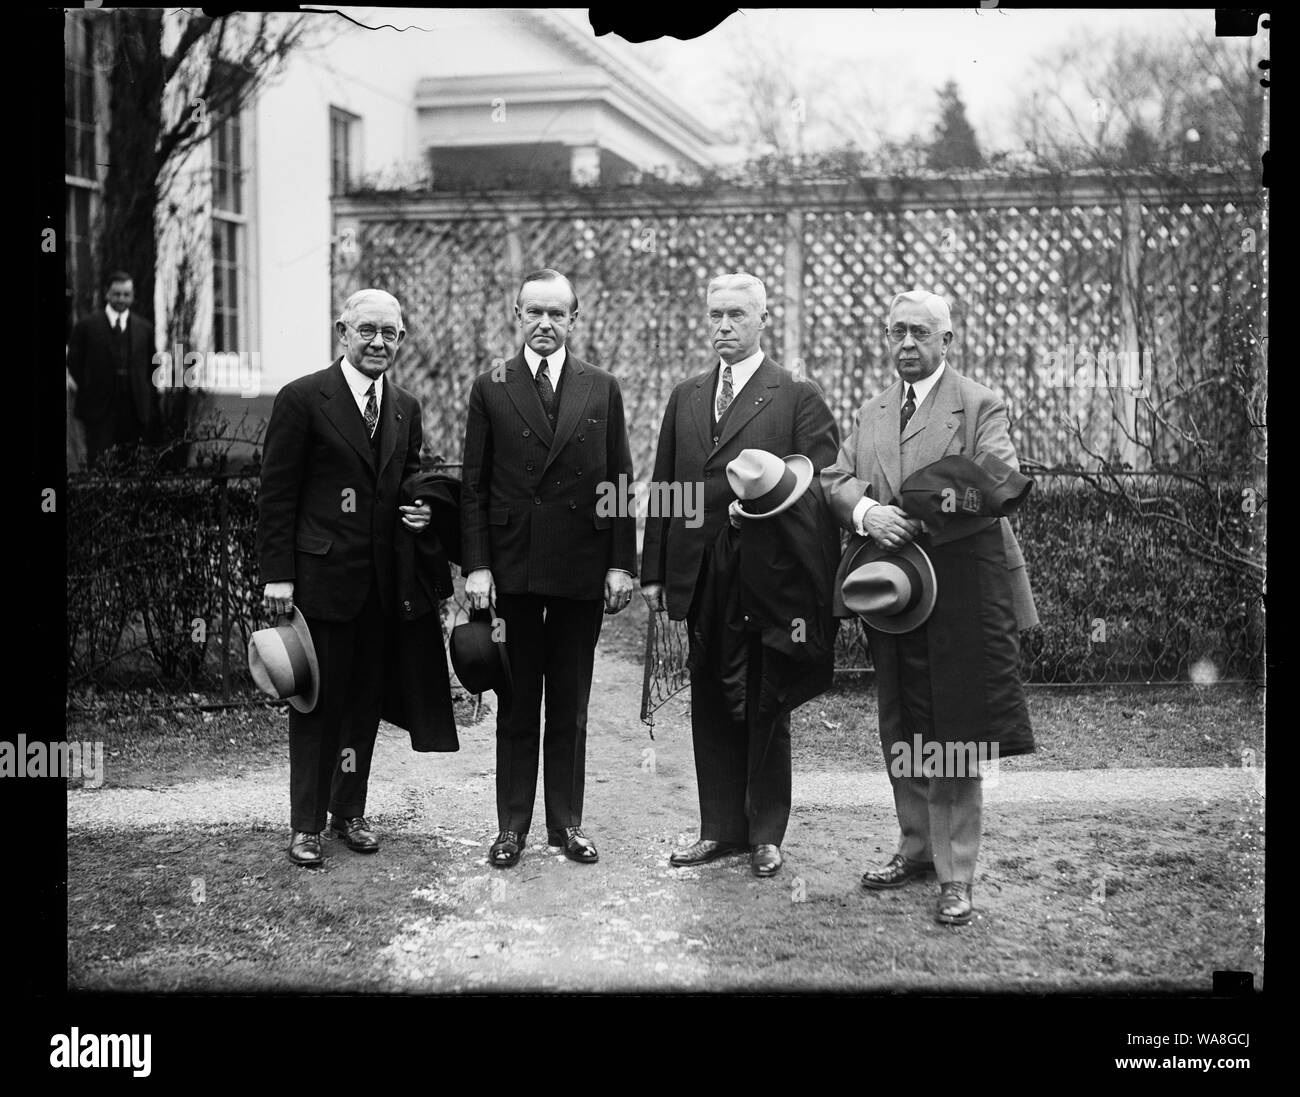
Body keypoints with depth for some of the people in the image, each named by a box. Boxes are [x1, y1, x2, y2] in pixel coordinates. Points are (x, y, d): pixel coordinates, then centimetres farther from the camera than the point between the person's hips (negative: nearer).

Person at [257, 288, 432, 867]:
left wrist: (420, 509, 1)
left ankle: (349, 811, 24)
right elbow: (276, 493, -7)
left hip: (383, 579, 5)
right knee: (317, 700, 1)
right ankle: (306, 825, 11)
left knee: (365, 699, 11)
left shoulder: (406, 407, 12)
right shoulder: (302, 399, -6)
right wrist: (277, 574, -11)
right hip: (321, 575, -5)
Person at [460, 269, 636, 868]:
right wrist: (475, 565, -6)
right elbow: (473, 486, 3)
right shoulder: (491, 387, 4)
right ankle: (512, 825, 14)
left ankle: (567, 823, 17)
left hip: (583, 570, 1)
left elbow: (620, 482, 7)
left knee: (570, 704, 8)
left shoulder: (602, 388, 7)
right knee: (516, 703, 6)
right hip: (512, 568, -1)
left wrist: (622, 563, 0)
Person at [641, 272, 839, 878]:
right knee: (710, 706, 10)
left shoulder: (798, 397, -3)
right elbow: (663, 485, 12)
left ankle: (766, 834, 17)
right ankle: (720, 828, 20)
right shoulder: (685, 397, 12)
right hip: (700, 578, 5)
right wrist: (653, 571, 7)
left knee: (767, 708, 6)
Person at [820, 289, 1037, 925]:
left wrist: (920, 520, -23)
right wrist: (867, 512, -14)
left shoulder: (980, 407, -3)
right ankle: (918, 848, 30)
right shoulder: (870, 414, 17)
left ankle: (956, 878, 4)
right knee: (900, 735, 14)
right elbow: (836, 479, 8)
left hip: (958, 592, -6)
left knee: (953, 737, -3)